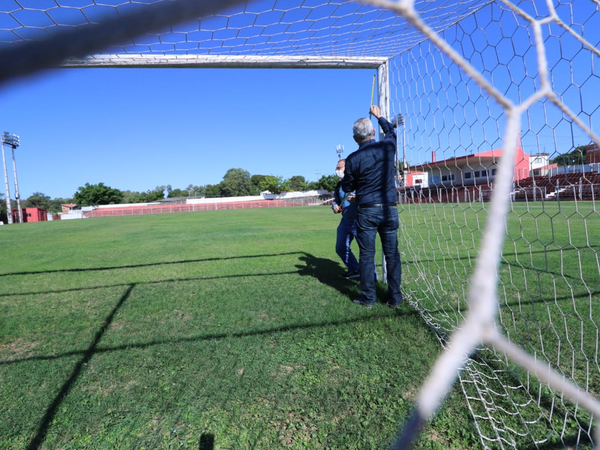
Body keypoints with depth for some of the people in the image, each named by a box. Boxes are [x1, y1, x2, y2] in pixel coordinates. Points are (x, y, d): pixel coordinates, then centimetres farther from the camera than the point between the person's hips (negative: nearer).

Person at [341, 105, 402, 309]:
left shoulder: (352, 159, -7)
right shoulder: (387, 146, 0)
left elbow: (347, 188, 3)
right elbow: (390, 131, 25)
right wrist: (379, 116, 40)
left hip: (367, 210, -2)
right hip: (389, 209, 3)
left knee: (367, 255, 5)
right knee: (392, 254, 8)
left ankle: (368, 297, 10)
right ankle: (394, 297, 13)